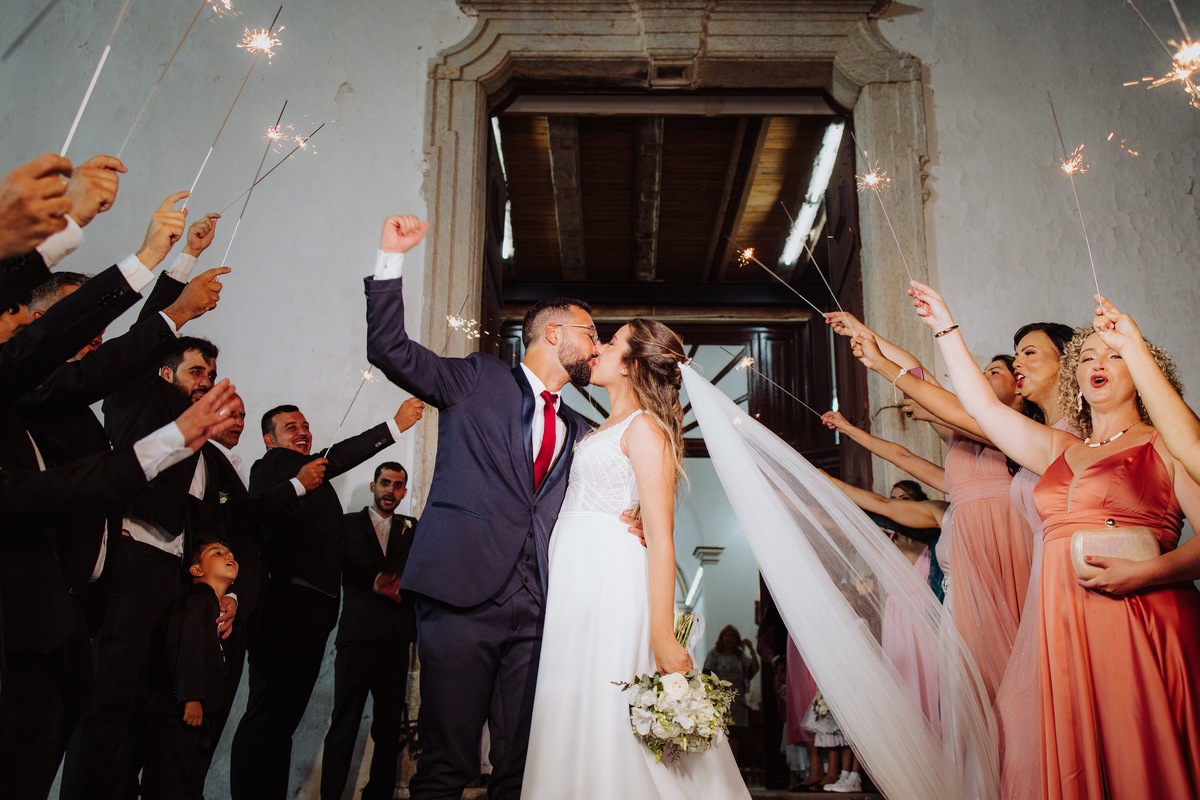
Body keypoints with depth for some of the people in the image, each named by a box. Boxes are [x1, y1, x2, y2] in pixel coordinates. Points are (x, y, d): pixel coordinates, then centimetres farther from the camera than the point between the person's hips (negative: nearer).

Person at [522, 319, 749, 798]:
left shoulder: (643, 427, -5)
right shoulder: (600, 431, 20)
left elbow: (660, 536, -15)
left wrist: (662, 636, -20)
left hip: (612, 591, -8)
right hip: (574, 590, 8)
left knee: (607, 730, -6)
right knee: (571, 731, 8)